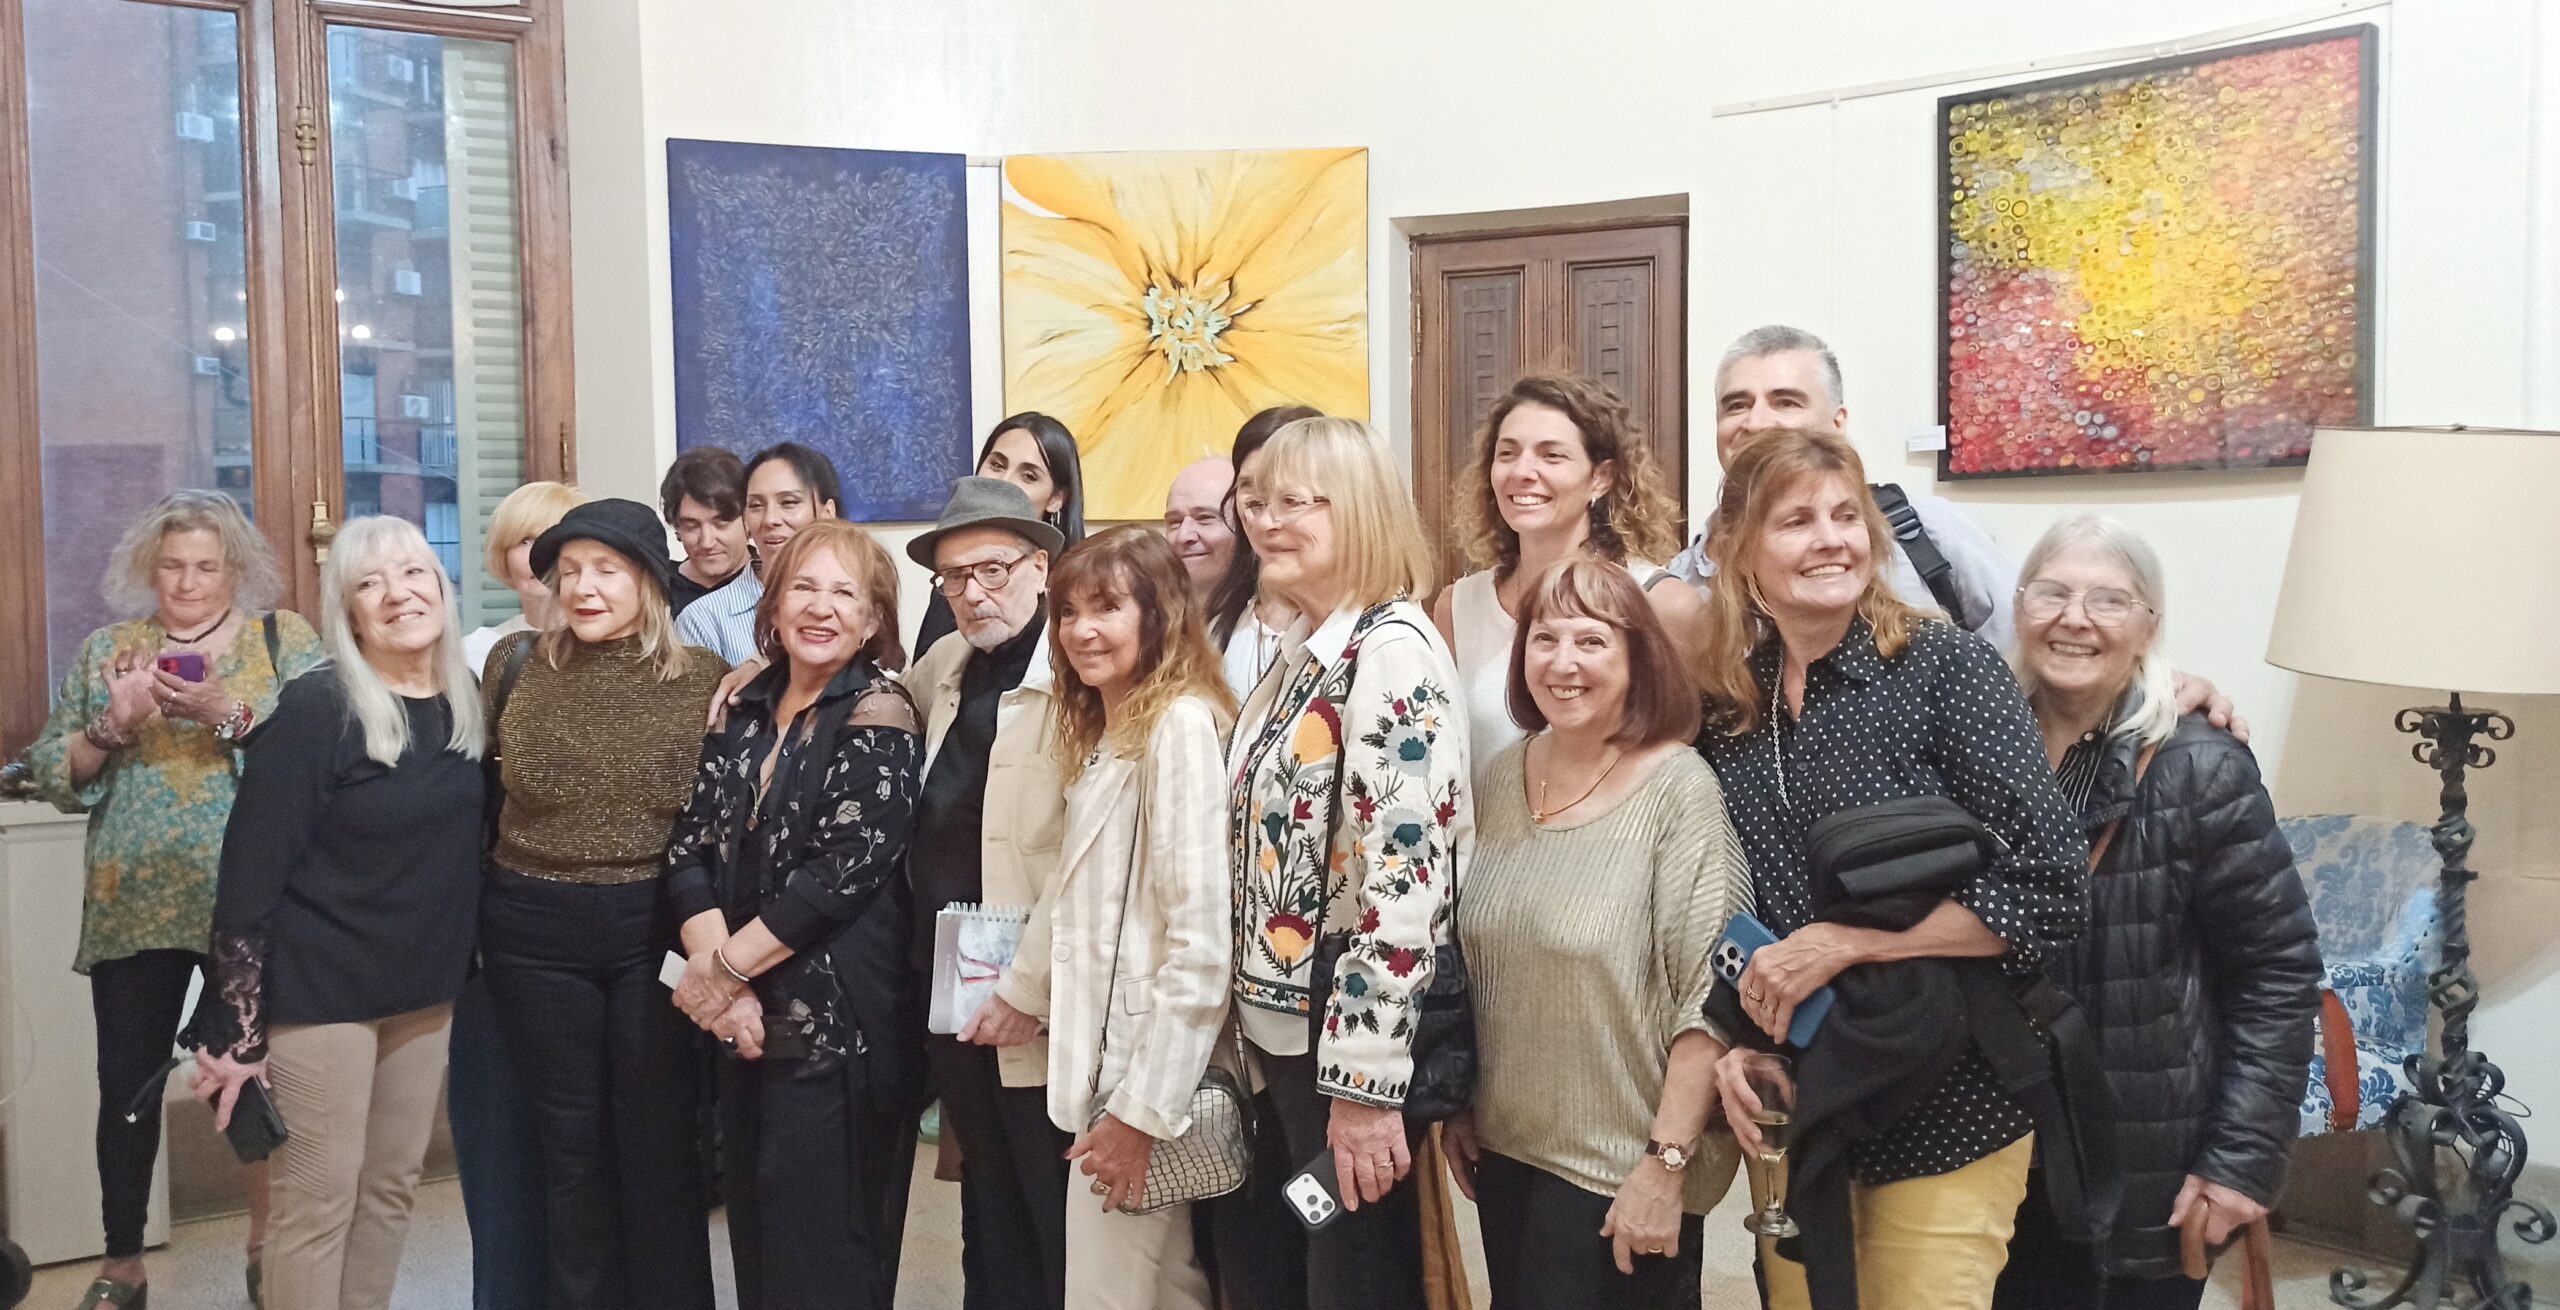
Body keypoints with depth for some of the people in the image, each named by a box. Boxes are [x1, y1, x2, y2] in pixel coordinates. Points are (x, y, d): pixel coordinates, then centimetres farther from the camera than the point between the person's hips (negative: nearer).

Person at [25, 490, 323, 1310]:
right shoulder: (107, 649, 9)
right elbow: (53, 779, 6)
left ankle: (267, 1240, 26)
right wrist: (111, 727, -11)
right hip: (133, 910, 2)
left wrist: (229, 712, -21)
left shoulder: (285, 639, 2)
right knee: (128, 1085, 7)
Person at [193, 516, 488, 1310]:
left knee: (392, 1187, 15)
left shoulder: (464, 705, 3)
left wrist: (466, 968, 14)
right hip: (321, 988, -6)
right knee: (319, 1199, 2)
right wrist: (236, 1031, -16)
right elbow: (249, 874, -16)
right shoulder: (315, 710, -16)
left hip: (425, 989, 6)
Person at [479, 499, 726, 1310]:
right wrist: (471, 915, 7)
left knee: (659, 1139, 7)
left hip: (658, 926, -2)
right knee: (569, 1139, 12)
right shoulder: (515, 664, 0)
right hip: (535, 932, 2)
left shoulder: (705, 680, -4)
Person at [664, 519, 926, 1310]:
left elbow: (843, 869, -17)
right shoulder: (745, 709, 9)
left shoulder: (879, 718, -9)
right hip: (750, 1018, 6)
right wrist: (720, 974, -12)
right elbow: (691, 846, 2)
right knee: (755, 1235, 15)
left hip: (837, 1022, -6)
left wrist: (724, 967, -12)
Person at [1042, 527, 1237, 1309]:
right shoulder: (1101, 735, 16)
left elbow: (1203, 941, -21)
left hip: (1147, 1079, -9)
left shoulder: (1182, 725, -15)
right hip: (1106, 1067, 9)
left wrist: (1143, 1107, -19)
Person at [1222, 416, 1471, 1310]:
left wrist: (1365, 1078, -24)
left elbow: (1408, 871, -24)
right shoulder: (1303, 652, 12)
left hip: (1352, 1042, -9)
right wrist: (1259, 1020, 16)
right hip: (1284, 1027, 9)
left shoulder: (1394, 652, -18)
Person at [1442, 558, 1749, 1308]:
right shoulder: (1499, 780, 2)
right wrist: (1457, 1105, 12)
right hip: (1504, 1146, 5)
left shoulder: (1679, 789, -15)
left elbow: (1711, 996, -17)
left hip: (1624, 1165, -5)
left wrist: (1667, 1162, -18)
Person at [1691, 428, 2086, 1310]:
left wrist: (1842, 943, -19)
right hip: (1787, 1111, 4)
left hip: (1944, 1113, -4)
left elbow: (2045, 887, -17)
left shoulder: (1945, 668, -11)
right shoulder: (1722, 708, 1)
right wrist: (1726, 1046, -5)